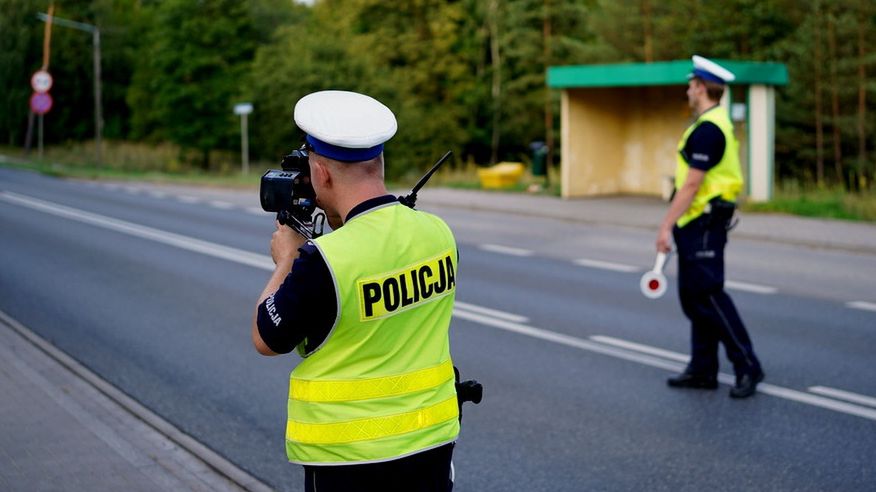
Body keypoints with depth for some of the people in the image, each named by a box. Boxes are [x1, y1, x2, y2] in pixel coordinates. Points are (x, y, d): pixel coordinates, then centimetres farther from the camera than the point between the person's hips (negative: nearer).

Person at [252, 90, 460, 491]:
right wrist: (342, 228, 13)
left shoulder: (322, 260, -23)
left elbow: (266, 341, -6)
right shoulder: (437, 233, -5)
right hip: (433, 442, 6)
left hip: (350, 460, -6)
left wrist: (286, 261, 7)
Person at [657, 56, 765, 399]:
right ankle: (703, 370, 18)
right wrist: (675, 225, 22)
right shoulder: (716, 124, 15)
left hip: (703, 225, -11)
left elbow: (691, 184, -22)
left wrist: (666, 225, -19)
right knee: (692, 296, 13)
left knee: (708, 296, -9)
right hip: (697, 225, 11)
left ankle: (747, 366, -4)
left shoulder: (708, 129, -18)